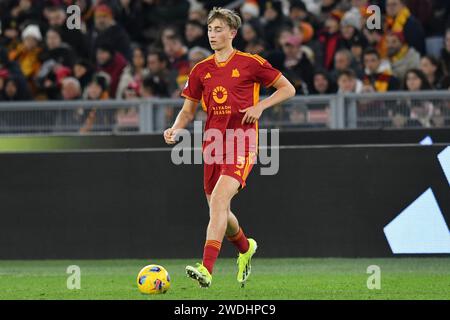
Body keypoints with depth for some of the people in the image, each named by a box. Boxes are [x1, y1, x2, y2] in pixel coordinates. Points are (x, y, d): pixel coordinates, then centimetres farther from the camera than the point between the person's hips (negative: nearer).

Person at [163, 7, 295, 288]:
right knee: (219, 211, 11)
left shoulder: (250, 63, -1)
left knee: (219, 200, -24)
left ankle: (206, 269, -31)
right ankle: (246, 248, 43)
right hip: (213, 145, 6)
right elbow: (189, 110, 19)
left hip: (241, 145, -6)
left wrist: (260, 106, -9)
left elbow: (288, 89, 5)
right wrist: (176, 129, -2)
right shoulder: (201, 70, 11)